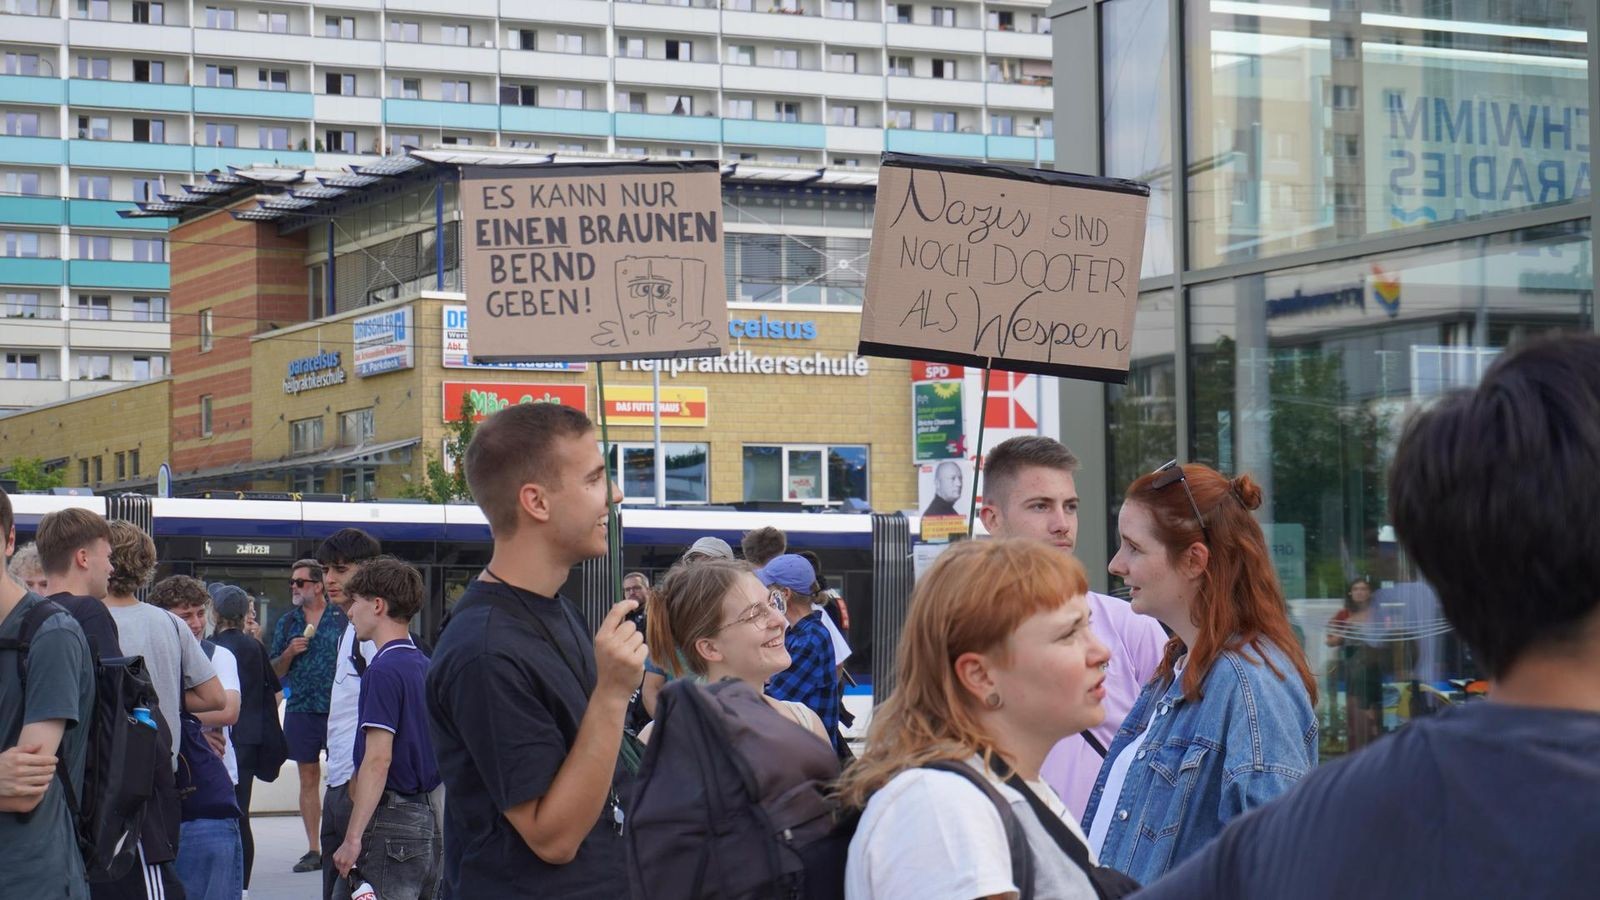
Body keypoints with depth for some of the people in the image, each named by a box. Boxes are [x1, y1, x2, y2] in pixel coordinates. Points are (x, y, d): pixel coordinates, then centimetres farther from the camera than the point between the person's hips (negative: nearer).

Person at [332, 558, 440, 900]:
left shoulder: (383, 670, -13)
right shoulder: (424, 666, 14)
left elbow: (378, 759, -20)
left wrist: (353, 839, -20)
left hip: (390, 821, -9)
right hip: (426, 817, 9)